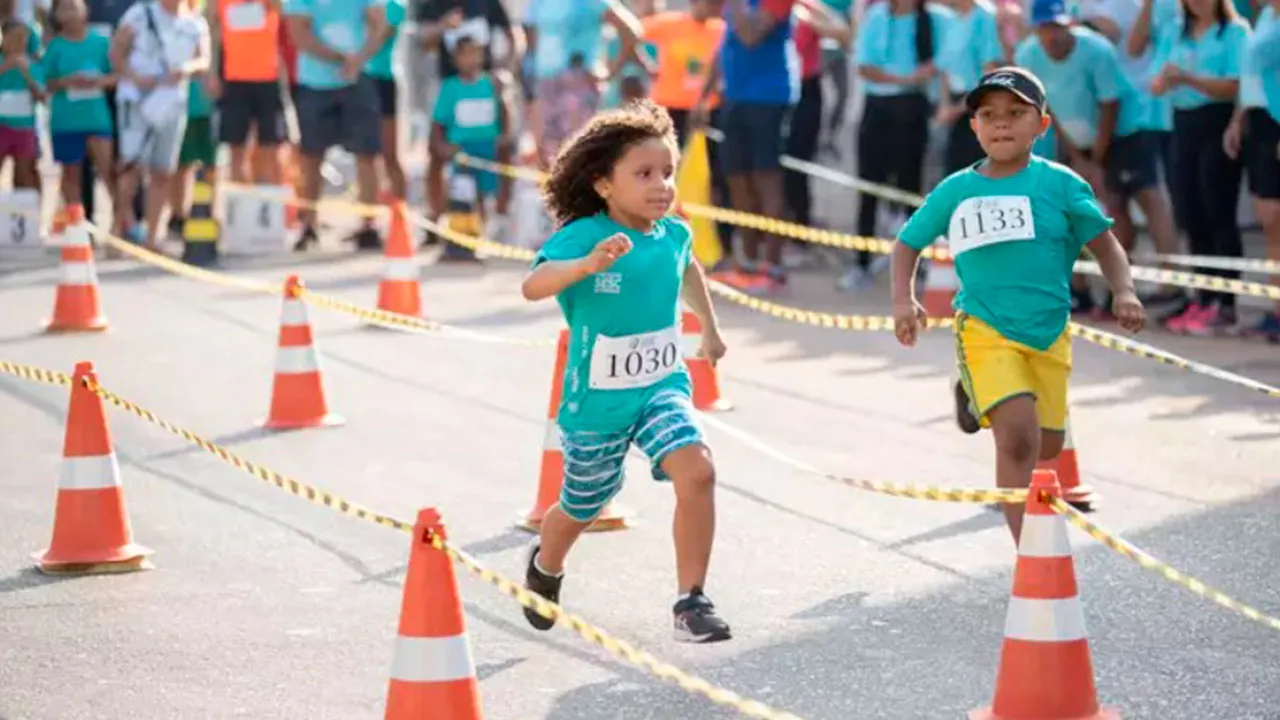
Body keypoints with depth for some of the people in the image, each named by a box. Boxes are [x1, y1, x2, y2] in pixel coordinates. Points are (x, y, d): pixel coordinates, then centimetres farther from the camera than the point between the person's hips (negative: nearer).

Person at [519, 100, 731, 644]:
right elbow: (533, 286, -41)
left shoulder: (672, 234, -5)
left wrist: (709, 327, 31)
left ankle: (691, 601, -12)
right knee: (582, 509, 17)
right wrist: (590, 263, -57)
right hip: (596, 398, -3)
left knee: (697, 472, -23)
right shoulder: (581, 236, -22)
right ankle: (545, 565, 52)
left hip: (662, 386, 3)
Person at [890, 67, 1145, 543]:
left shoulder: (1061, 185, -3)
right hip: (985, 329, -3)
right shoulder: (955, 191, 0)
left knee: (1046, 448, 16)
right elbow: (907, 245, 12)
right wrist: (903, 301, -5)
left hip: (1050, 332, 3)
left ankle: (980, 400, 48)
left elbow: (1105, 244, 3)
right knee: (1019, 436, -22)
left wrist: (1124, 293, -14)